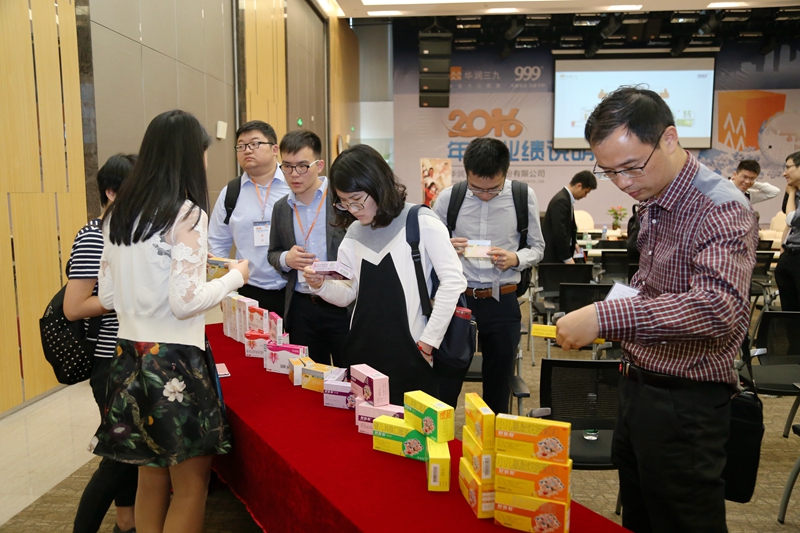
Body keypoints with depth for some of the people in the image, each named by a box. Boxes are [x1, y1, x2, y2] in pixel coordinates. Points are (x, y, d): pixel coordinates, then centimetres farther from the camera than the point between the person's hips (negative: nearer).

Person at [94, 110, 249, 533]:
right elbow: (185, 302, -19)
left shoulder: (118, 215, 7)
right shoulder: (187, 214, -15)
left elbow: (107, 296, 11)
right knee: (190, 485, 8)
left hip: (130, 358, 8)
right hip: (174, 362, -7)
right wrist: (234, 277, -4)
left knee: (150, 480, 20)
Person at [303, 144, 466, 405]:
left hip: (410, 353, -5)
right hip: (362, 351, 5)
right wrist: (321, 285, -8)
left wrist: (429, 340, -11)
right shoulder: (354, 232, 11)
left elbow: (453, 281, -12)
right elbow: (347, 294, 12)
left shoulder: (422, 223, -8)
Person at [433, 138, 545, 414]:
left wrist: (516, 259, -16)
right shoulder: (448, 197, -5)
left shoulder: (523, 197, -3)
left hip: (502, 302, 1)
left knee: (498, 387, 16)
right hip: (457, 299, 0)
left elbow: (537, 247, 5)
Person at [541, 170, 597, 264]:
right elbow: (559, 232, -25)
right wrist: (568, 258, -22)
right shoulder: (561, 201, -21)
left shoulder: (566, 198, 10)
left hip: (559, 253, 10)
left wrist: (574, 243, 12)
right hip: (553, 256, -10)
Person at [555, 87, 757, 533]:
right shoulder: (653, 203, 7)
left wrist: (605, 317, -40)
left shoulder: (721, 208, -20)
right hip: (638, 387, 8)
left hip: (685, 402, -8)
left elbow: (718, 306, -35)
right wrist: (622, 328, 3)